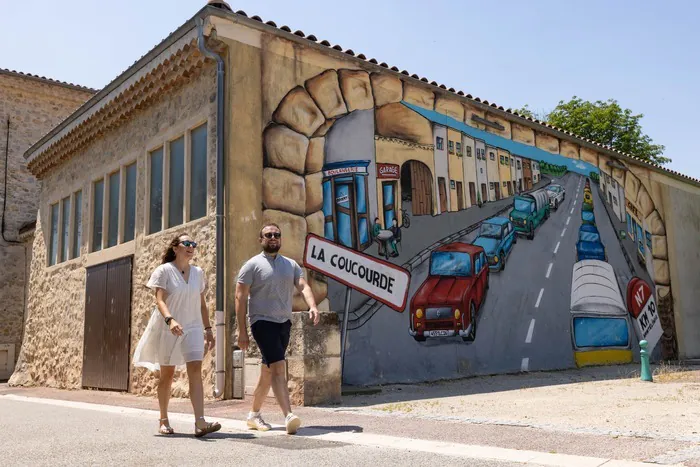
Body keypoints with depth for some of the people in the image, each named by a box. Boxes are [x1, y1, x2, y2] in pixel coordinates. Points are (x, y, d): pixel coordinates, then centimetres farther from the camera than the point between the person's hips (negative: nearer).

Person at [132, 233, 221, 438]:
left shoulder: (198, 273, 9)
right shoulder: (164, 270, -5)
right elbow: (159, 300, -15)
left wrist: (208, 329, 9)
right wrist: (170, 319, -32)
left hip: (193, 328, 3)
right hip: (167, 329, -3)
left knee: (195, 370, -12)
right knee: (167, 374, 8)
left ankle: (200, 423, -18)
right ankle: (164, 421, 25)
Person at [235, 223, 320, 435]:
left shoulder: (291, 265, 13)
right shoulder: (253, 265, -2)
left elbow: (303, 286, -1)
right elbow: (240, 297, -4)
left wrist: (312, 306, -22)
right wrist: (242, 331, -9)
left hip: (284, 323, 6)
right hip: (263, 322, -6)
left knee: (268, 372, 13)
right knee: (278, 367, -18)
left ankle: (254, 415, 27)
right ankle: (289, 416, -23)